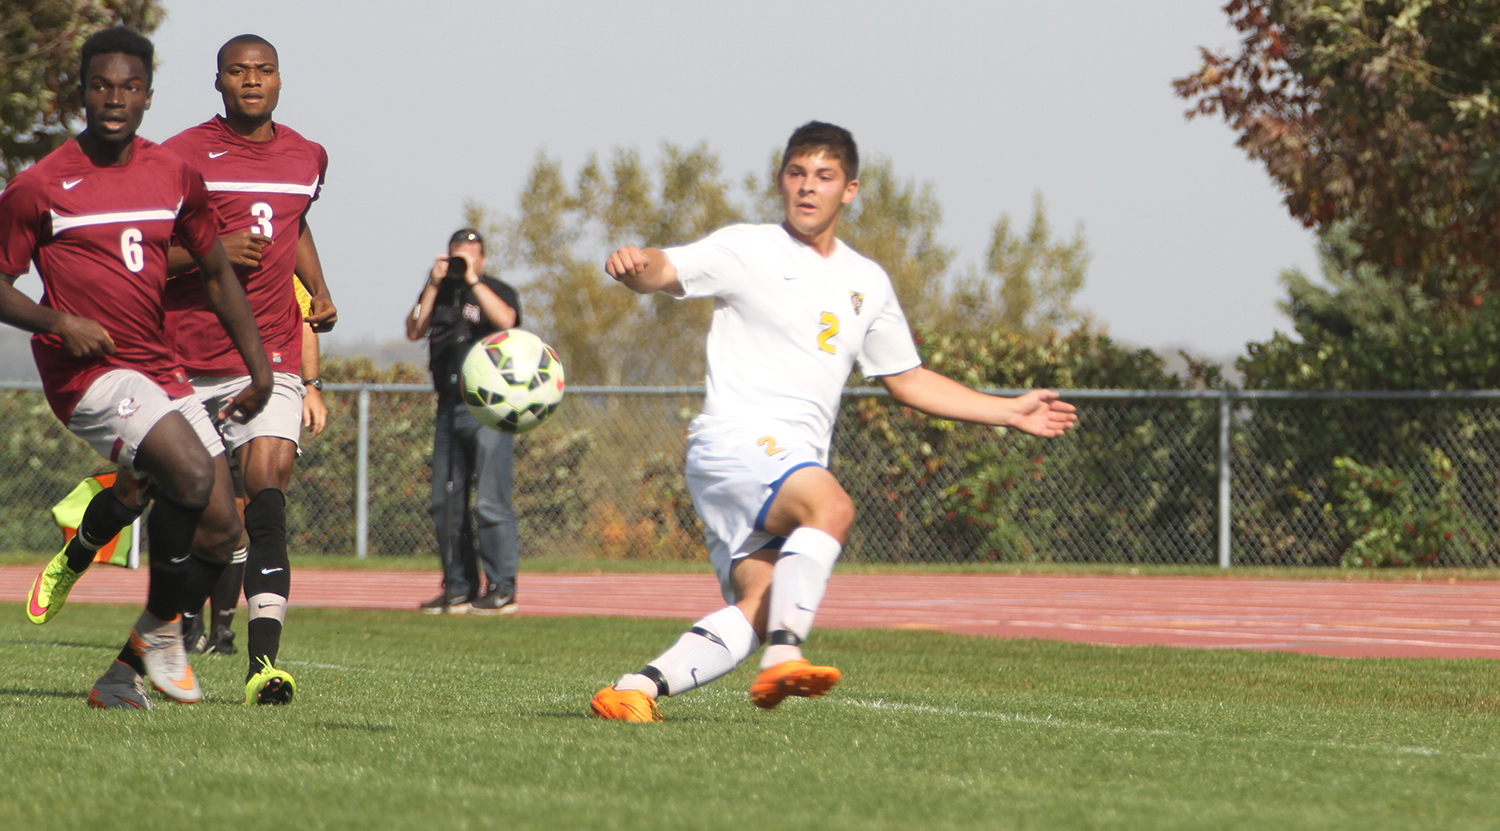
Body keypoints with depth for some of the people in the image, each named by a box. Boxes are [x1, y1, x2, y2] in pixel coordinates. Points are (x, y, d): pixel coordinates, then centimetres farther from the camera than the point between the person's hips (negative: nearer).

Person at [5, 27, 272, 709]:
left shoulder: (174, 177, 10)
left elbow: (217, 274, 20)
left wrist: (259, 368, 15)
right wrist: (58, 323, -17)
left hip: (160, 367, 6)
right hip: (86, 371, -6)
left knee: (219, 528, -4)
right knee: (192, 471, -28)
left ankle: (123, 675, 7)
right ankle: (160, 629, -7)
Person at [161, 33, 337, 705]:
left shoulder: (307, 158, 12)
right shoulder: (182, 157, -4)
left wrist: (319, 291, 19)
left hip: (271, 360, 2)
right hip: (188, 364, -2)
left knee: (267, 491, -16)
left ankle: (263, 662, -26)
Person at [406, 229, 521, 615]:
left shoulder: (498, 291, 4)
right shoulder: (438, 294, 16)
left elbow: (505, 319, -17)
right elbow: (414, 330, 2)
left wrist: (473, 280, -14)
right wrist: (433, 285, -5)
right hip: (449, 406, 6)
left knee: (491, 502, -11)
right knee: (445, 503, 4)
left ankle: (502, 590, -7)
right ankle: (458, 589, 10)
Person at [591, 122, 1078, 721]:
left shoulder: (866, 283, 20)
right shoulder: (746, 251, 3)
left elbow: (909, 381, 29)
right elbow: (664, 272, -12)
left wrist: (1010, 413, 25)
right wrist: (634, 264, -38)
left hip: (798, 463, 6)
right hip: (735, 440, -6)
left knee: (756, 611, -15)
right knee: (832, 506, -34)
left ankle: (635, 689, -14)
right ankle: (784, 657, -42)